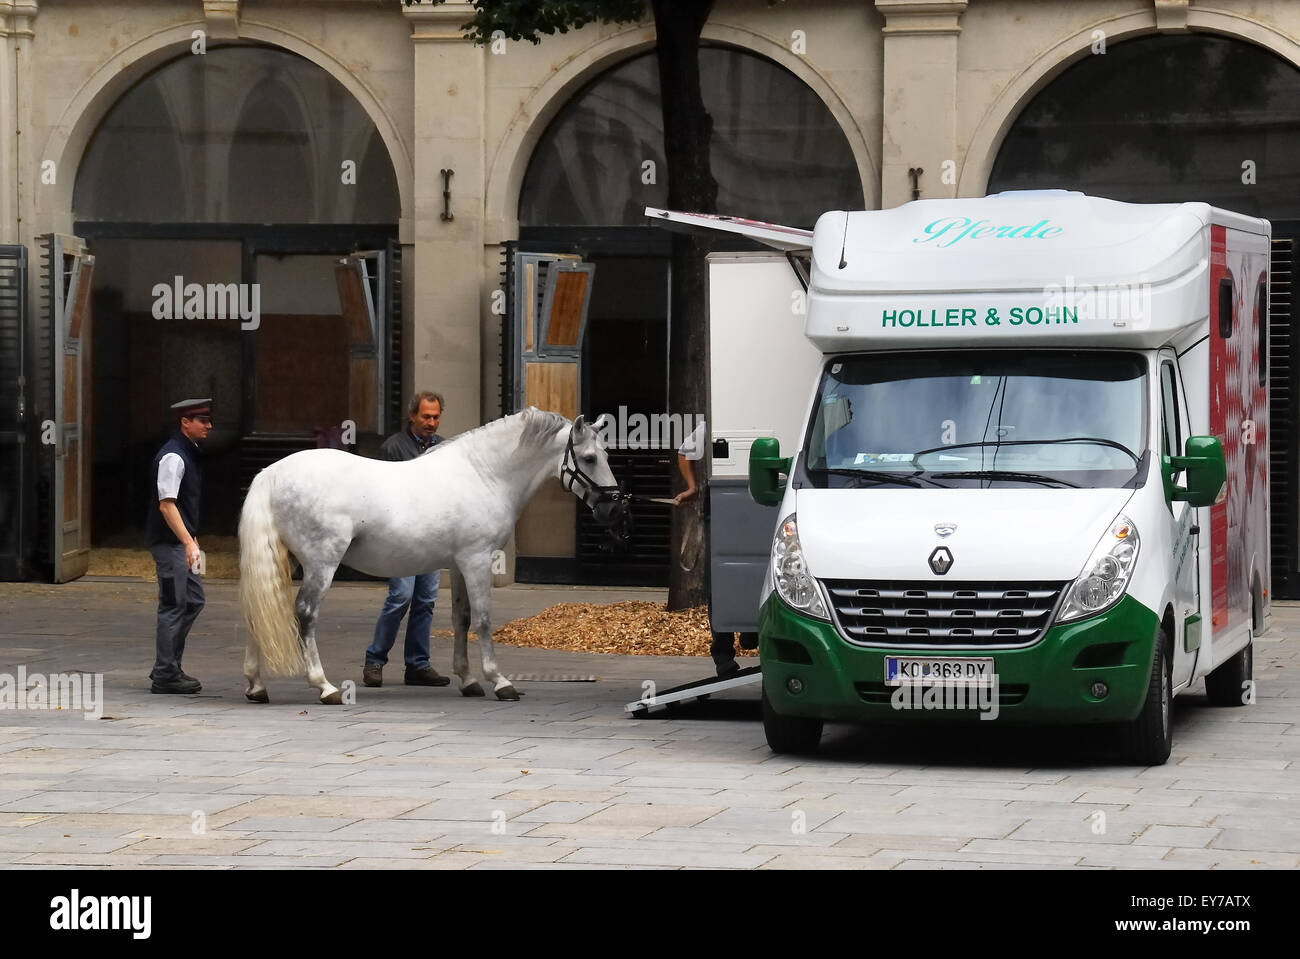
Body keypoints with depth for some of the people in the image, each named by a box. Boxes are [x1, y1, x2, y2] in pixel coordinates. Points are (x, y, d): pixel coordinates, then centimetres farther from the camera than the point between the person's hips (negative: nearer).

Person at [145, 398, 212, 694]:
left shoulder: (189, 452, 14)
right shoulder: (173, 457, -18)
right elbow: (167, 505, -23)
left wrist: (192, 537, 25)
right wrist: (188, 542, -27)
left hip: (182, 540, 10)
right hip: (170, 543, -10)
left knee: (193, 601, 13)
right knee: (173, 606, -6)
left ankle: (169, 667, 21)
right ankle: (165, 675, 0)